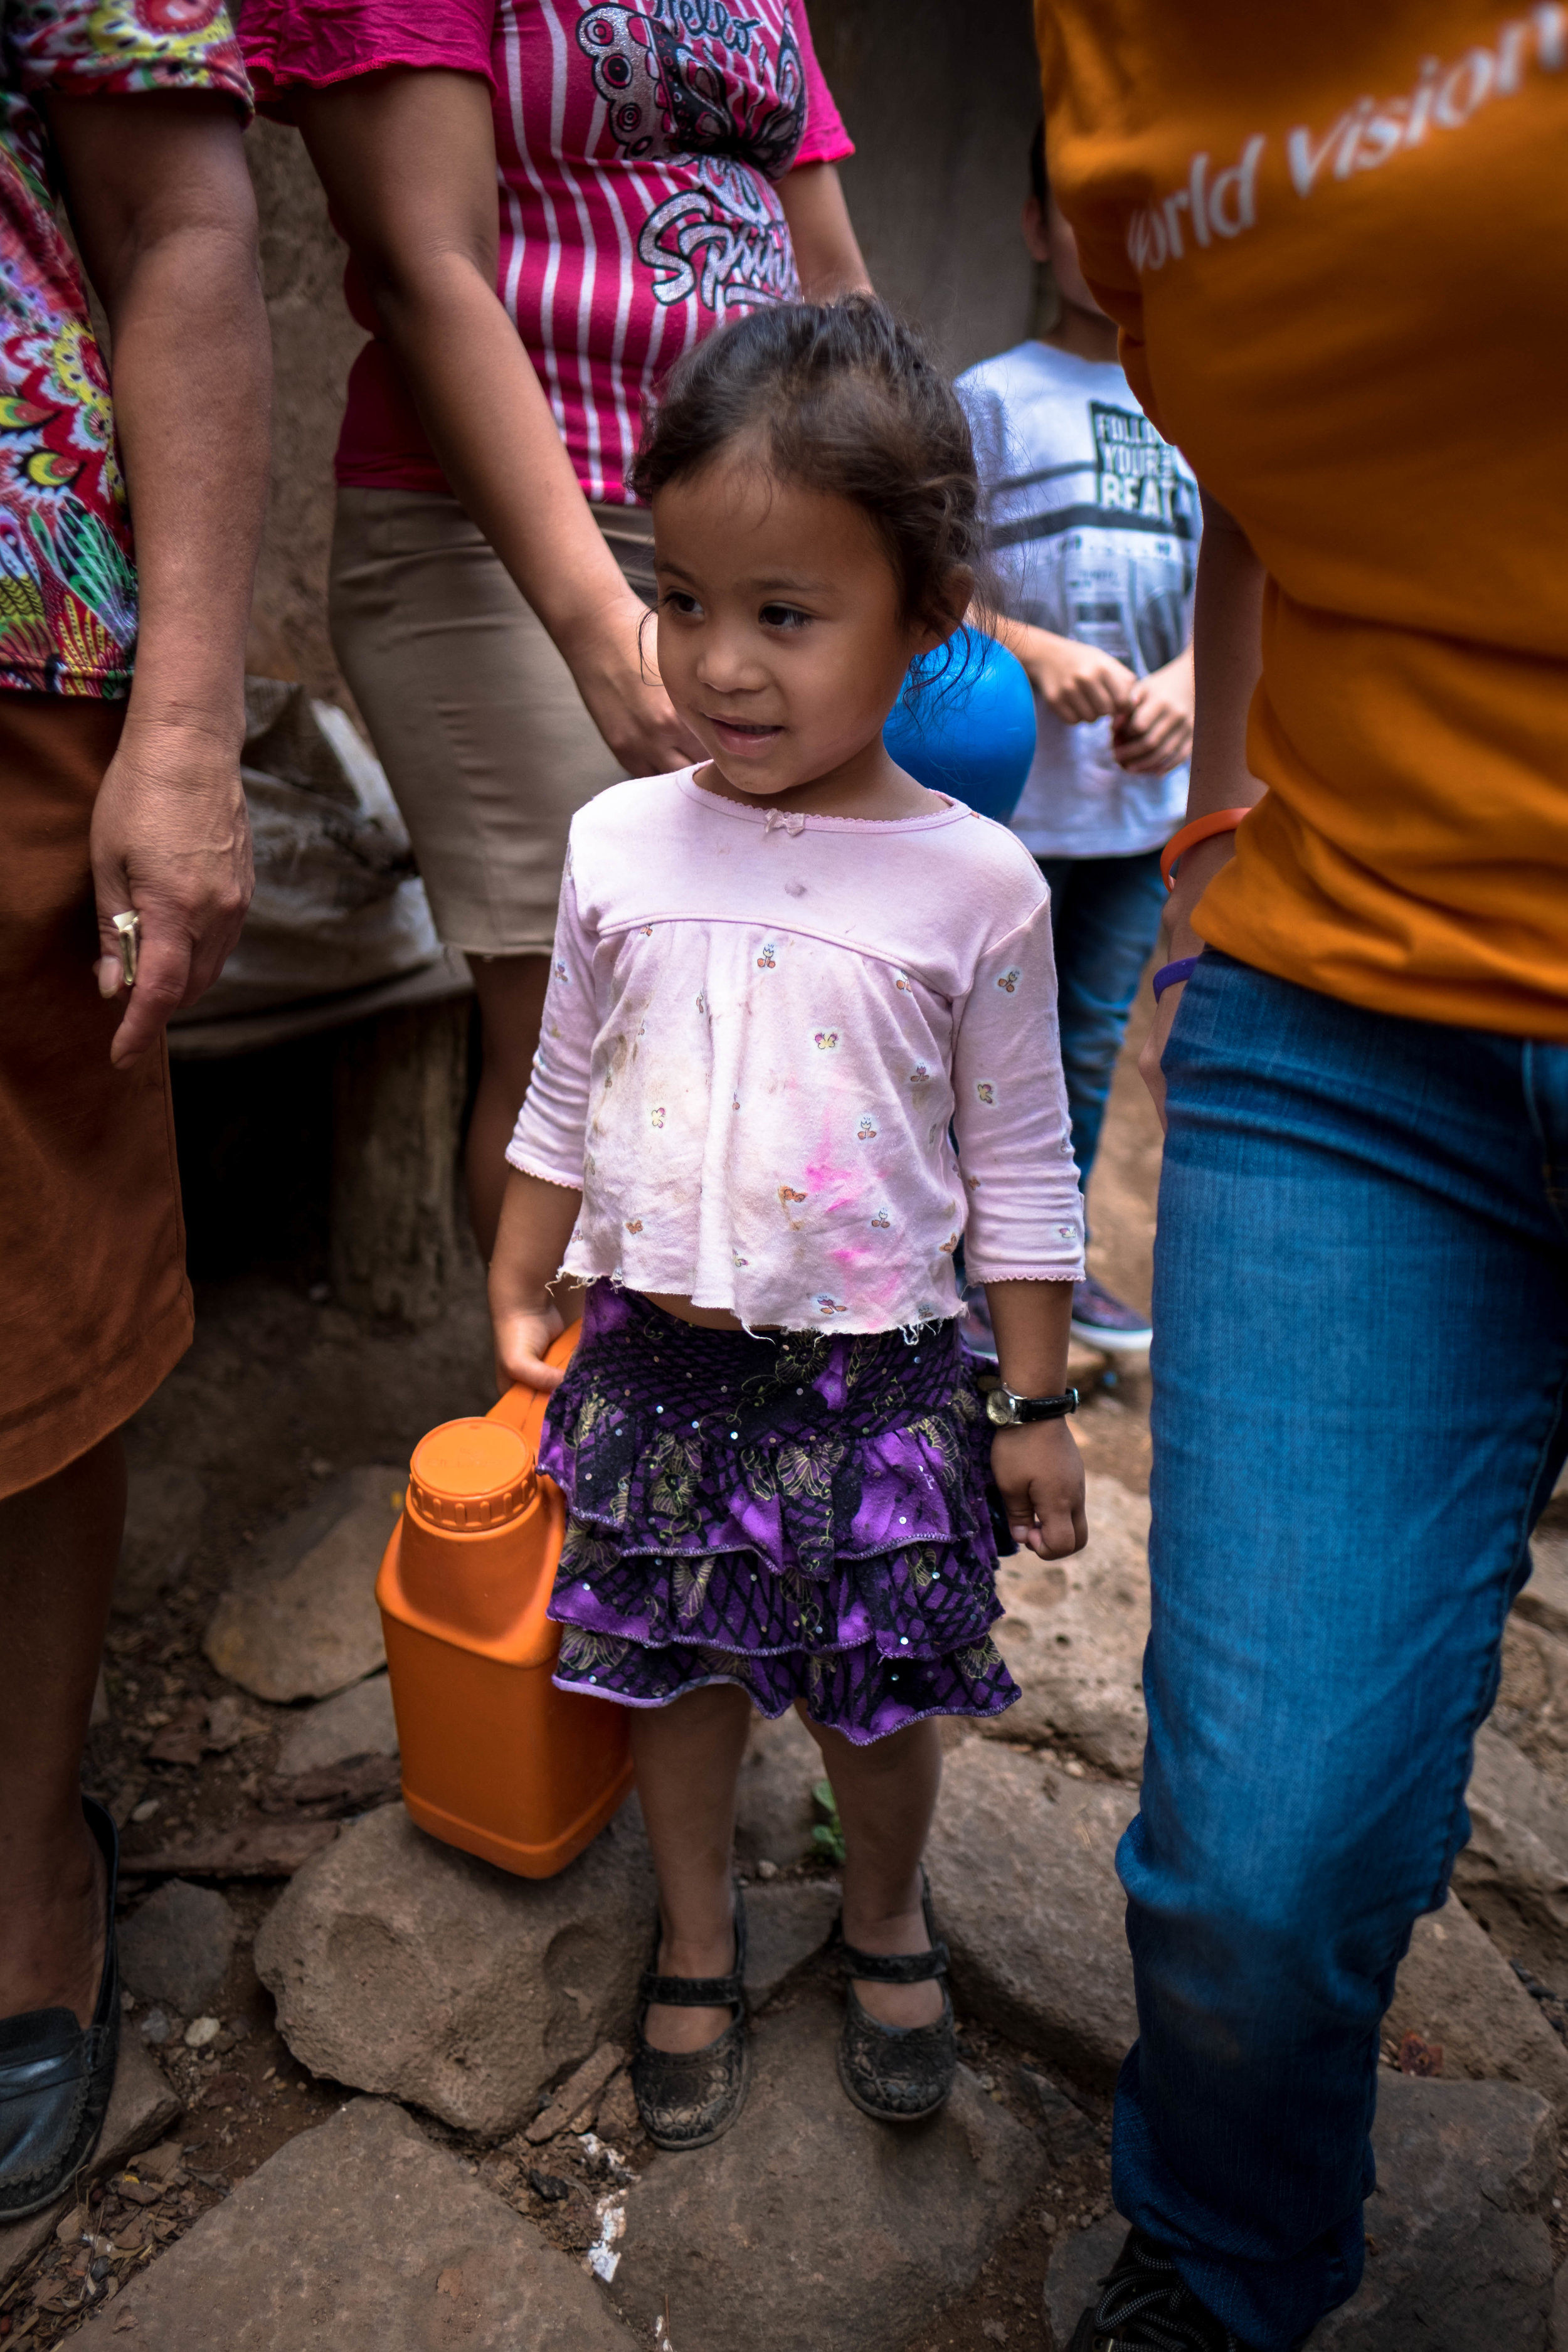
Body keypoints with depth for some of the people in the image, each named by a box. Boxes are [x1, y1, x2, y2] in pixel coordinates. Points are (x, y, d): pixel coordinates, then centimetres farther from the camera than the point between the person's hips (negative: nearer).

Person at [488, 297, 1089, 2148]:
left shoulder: (972, 884, -11)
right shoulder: (622, 844, -4)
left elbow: (1019, 1168, -4)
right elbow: (564, 1100, 7)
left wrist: (1036, 1400, -1)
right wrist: (519, 1299, 12)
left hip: (875, 1370, -2)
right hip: (655, 1357, 2)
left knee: (878, 1687, 15)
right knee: (677, 1668, 17)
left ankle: (887, 1922, 45)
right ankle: (697, 1938, 43)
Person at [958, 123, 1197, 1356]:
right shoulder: (993, 396, -1)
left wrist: (1185, 679, -12)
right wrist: (1036, 654, -21)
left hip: (1144, 795, 5)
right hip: (1006, 791, -4)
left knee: (1093, 1043, 14)